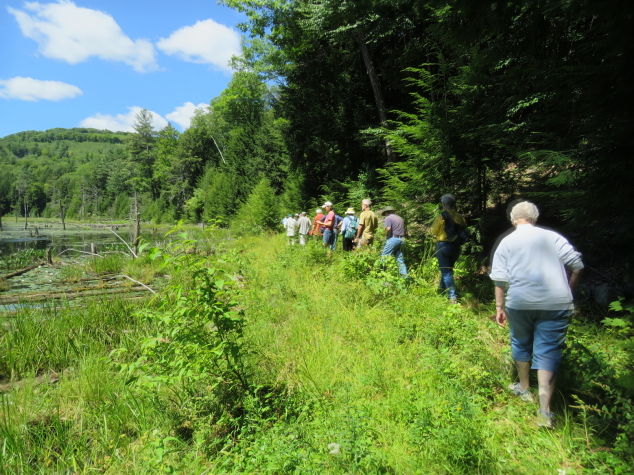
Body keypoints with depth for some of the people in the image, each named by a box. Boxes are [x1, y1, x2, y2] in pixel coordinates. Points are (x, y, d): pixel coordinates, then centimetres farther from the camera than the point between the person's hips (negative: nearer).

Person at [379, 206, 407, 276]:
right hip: (401, 239, 7)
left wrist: (386, 237, -4)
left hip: (393, 239, -7)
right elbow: (403, 229, 18)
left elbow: (388, 228, -18)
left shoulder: (388, 218, -3)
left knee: (384, 255, -2)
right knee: (400, 258, 10)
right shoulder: (400, 218, 20)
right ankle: (404, 275, 7)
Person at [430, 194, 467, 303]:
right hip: (456, 246, 5)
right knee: (448, 268, 24)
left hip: (443, 245, -5)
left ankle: (452, 296, -8)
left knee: (446, 271, 0)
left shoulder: (441, 217, -13)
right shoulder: (459, 217, -2)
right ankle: (442, 287, 41)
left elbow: (433, 231, -5)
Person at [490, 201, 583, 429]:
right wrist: (568, 290, 16)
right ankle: (544, 410, -2)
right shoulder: (553, 237, 7)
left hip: (520, 303, 0)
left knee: (521, 344, 21)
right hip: (556, 303, 1)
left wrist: (499, 306, 5)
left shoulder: (507, 242, 4)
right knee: (548, 351, 4)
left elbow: (500, 279, -1)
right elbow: (577, 264, 3)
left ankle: (524, 389, 38)